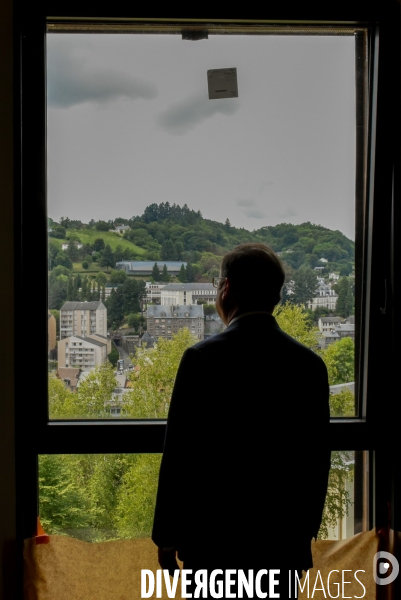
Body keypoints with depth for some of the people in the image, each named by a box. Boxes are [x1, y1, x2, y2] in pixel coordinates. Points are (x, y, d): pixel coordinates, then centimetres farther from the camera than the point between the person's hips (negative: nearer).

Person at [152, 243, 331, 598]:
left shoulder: (203, 358, -14)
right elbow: (318, 460, 5)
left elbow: (179, 454, -10)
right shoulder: (310, 364, -2)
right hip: (284, 539, 4)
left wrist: (167, 536, 1)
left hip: (216, 536, -3)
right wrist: (305, 531, 16)